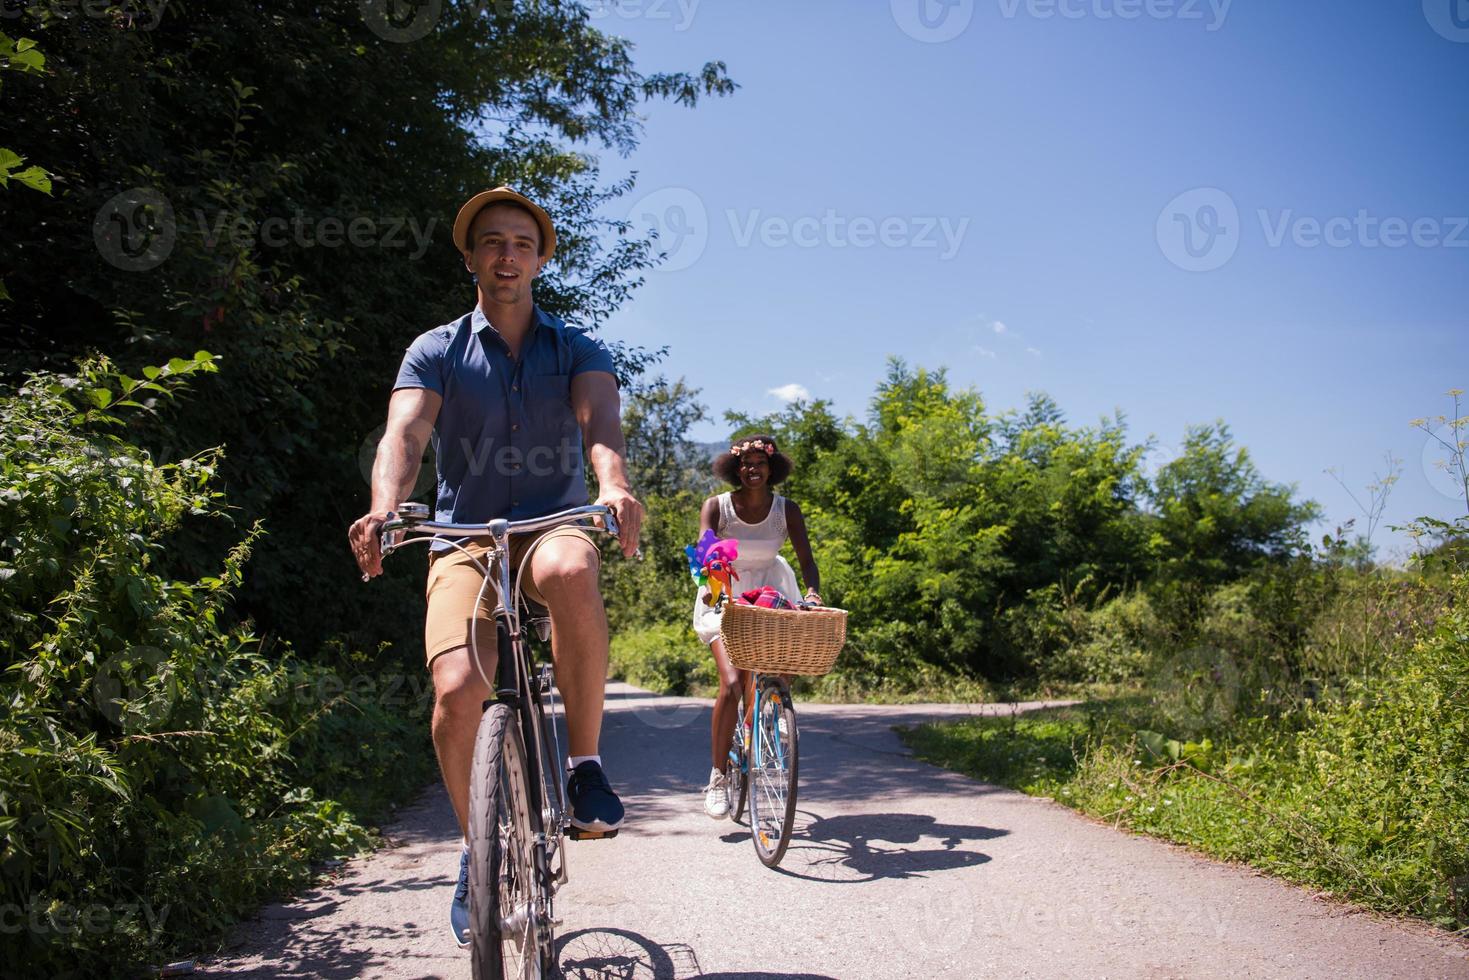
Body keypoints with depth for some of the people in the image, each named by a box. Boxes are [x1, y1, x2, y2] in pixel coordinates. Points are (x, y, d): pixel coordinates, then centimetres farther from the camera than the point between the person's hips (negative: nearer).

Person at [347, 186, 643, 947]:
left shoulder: (577, 350, 7)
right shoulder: (436, 352, 6)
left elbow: (600, 418, -14)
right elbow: (405, 433, -12)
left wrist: (614, 485, -37)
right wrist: (383, 511, -34)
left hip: (553, 526, 0)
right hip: (464, 540, 1)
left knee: (569, 571, -39)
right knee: (456, 691, -22)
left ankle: (585, 760, -20)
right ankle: (478, 847, 6)